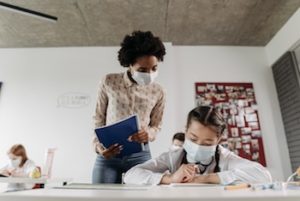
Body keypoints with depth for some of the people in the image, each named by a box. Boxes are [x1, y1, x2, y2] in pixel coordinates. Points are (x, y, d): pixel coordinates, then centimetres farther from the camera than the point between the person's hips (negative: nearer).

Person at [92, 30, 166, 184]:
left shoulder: (158, 92, 0)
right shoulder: (109, 83, -4)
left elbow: (156, 125, 8)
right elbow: (99, 119, 3)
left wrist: (148, 134, -14)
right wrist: (98, 145, -10)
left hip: (140, 154, 1)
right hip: (108, 153, 0)